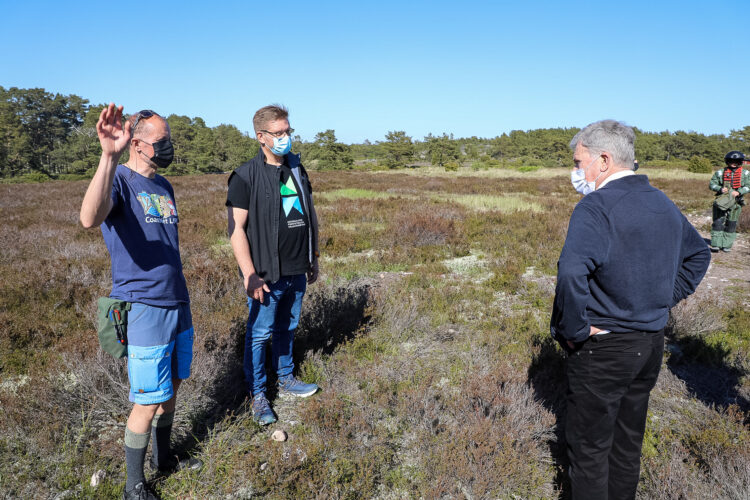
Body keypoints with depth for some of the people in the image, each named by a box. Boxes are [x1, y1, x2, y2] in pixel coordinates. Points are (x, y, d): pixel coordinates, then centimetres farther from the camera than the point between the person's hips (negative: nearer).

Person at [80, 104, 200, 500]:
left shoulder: (163, 186, 11)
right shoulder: (119, 180, -13)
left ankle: (163, 458, 38)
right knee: (148, 402, 1)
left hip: (178, 304, 8)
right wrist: (109, 156, -47)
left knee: (171, 387, 18)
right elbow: (90, 218, -37)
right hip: (144, 308, -7)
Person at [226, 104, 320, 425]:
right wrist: (250, 275, -18)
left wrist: (313, 260, 18)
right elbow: (236, 228, -13)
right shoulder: (246, 176, -10)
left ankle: (286, 379, 36)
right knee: (259, 334, 5)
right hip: (267, 275, -6)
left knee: (287, 329, 19)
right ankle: (257, 395, 20)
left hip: (297, 271, 6)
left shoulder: (298, 170, 10)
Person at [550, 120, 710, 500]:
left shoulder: (597, 207, -21)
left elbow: (571, 275, -36)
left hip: (603, 349, -8)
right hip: (652, 344, 8)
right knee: (628, 441, 22)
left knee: (589, 448, 8)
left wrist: (572, 330, -22)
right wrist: (665, 300, 17)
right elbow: (699, 254, 23)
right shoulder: (664, 204, 6)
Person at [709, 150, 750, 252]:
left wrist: (738, 192, -18)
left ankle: (727, 245, 13)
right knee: (718, 222, -4)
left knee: (731, 224, 6)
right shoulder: (720, 172, 3)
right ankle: (716, 244, -1)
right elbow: (711, 184, 2)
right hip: (721, 200, -1)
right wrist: (720, 189, -17)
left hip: (736, 202, 1)